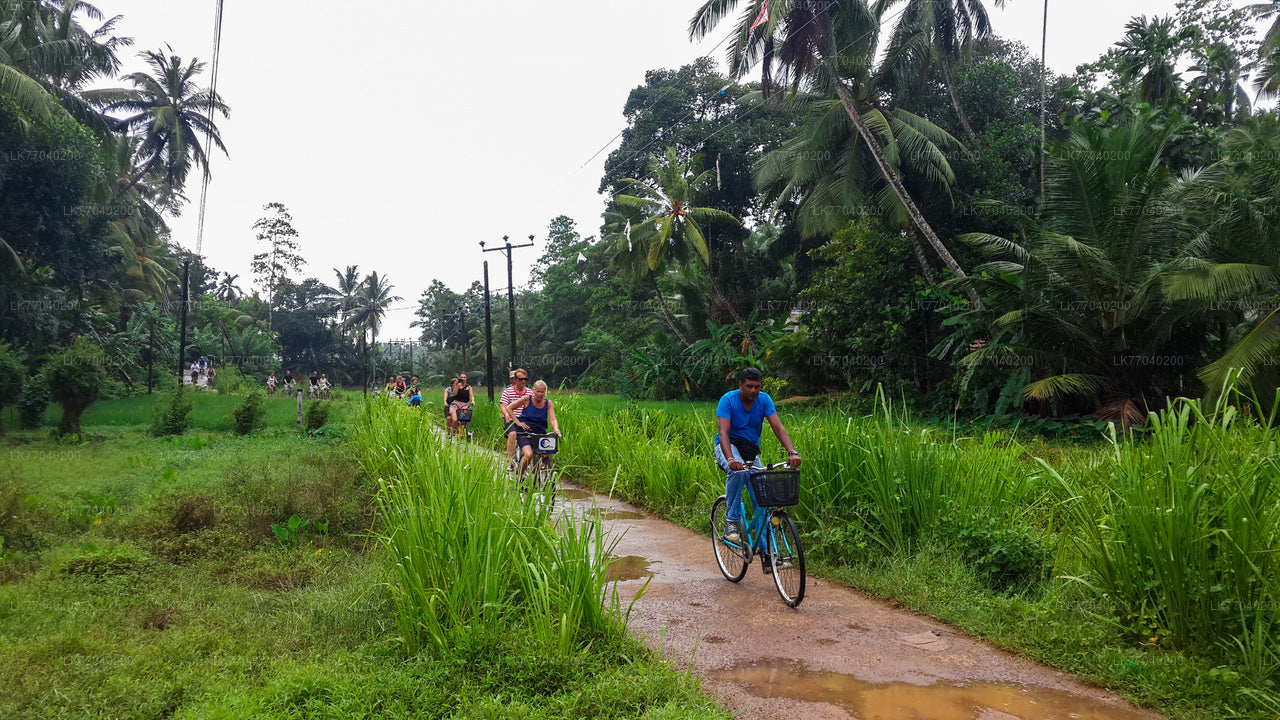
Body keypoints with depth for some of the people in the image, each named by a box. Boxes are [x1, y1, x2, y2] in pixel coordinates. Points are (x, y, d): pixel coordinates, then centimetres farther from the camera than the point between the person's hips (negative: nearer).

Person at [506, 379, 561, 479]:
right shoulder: (527, 399, -4)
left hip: (540, 433, 3)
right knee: (528, 455, -28)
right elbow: (509, 408, 2)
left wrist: (556, 429, -31)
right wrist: (517, 422, -7)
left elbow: (553, 419, -11)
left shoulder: (548, 403, 1)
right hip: (524, 431, -3)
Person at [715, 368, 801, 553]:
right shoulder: (728, 400, -19)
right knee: (737, 471, -38)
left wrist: (792, 452, -36)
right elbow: (723, 432, -30)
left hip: (751, 449, 3)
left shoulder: (764, 400, -9)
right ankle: (732, 521, -24)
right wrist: (730, 458, -48)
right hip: (729, 446, -3)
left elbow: (778, 427, -19)